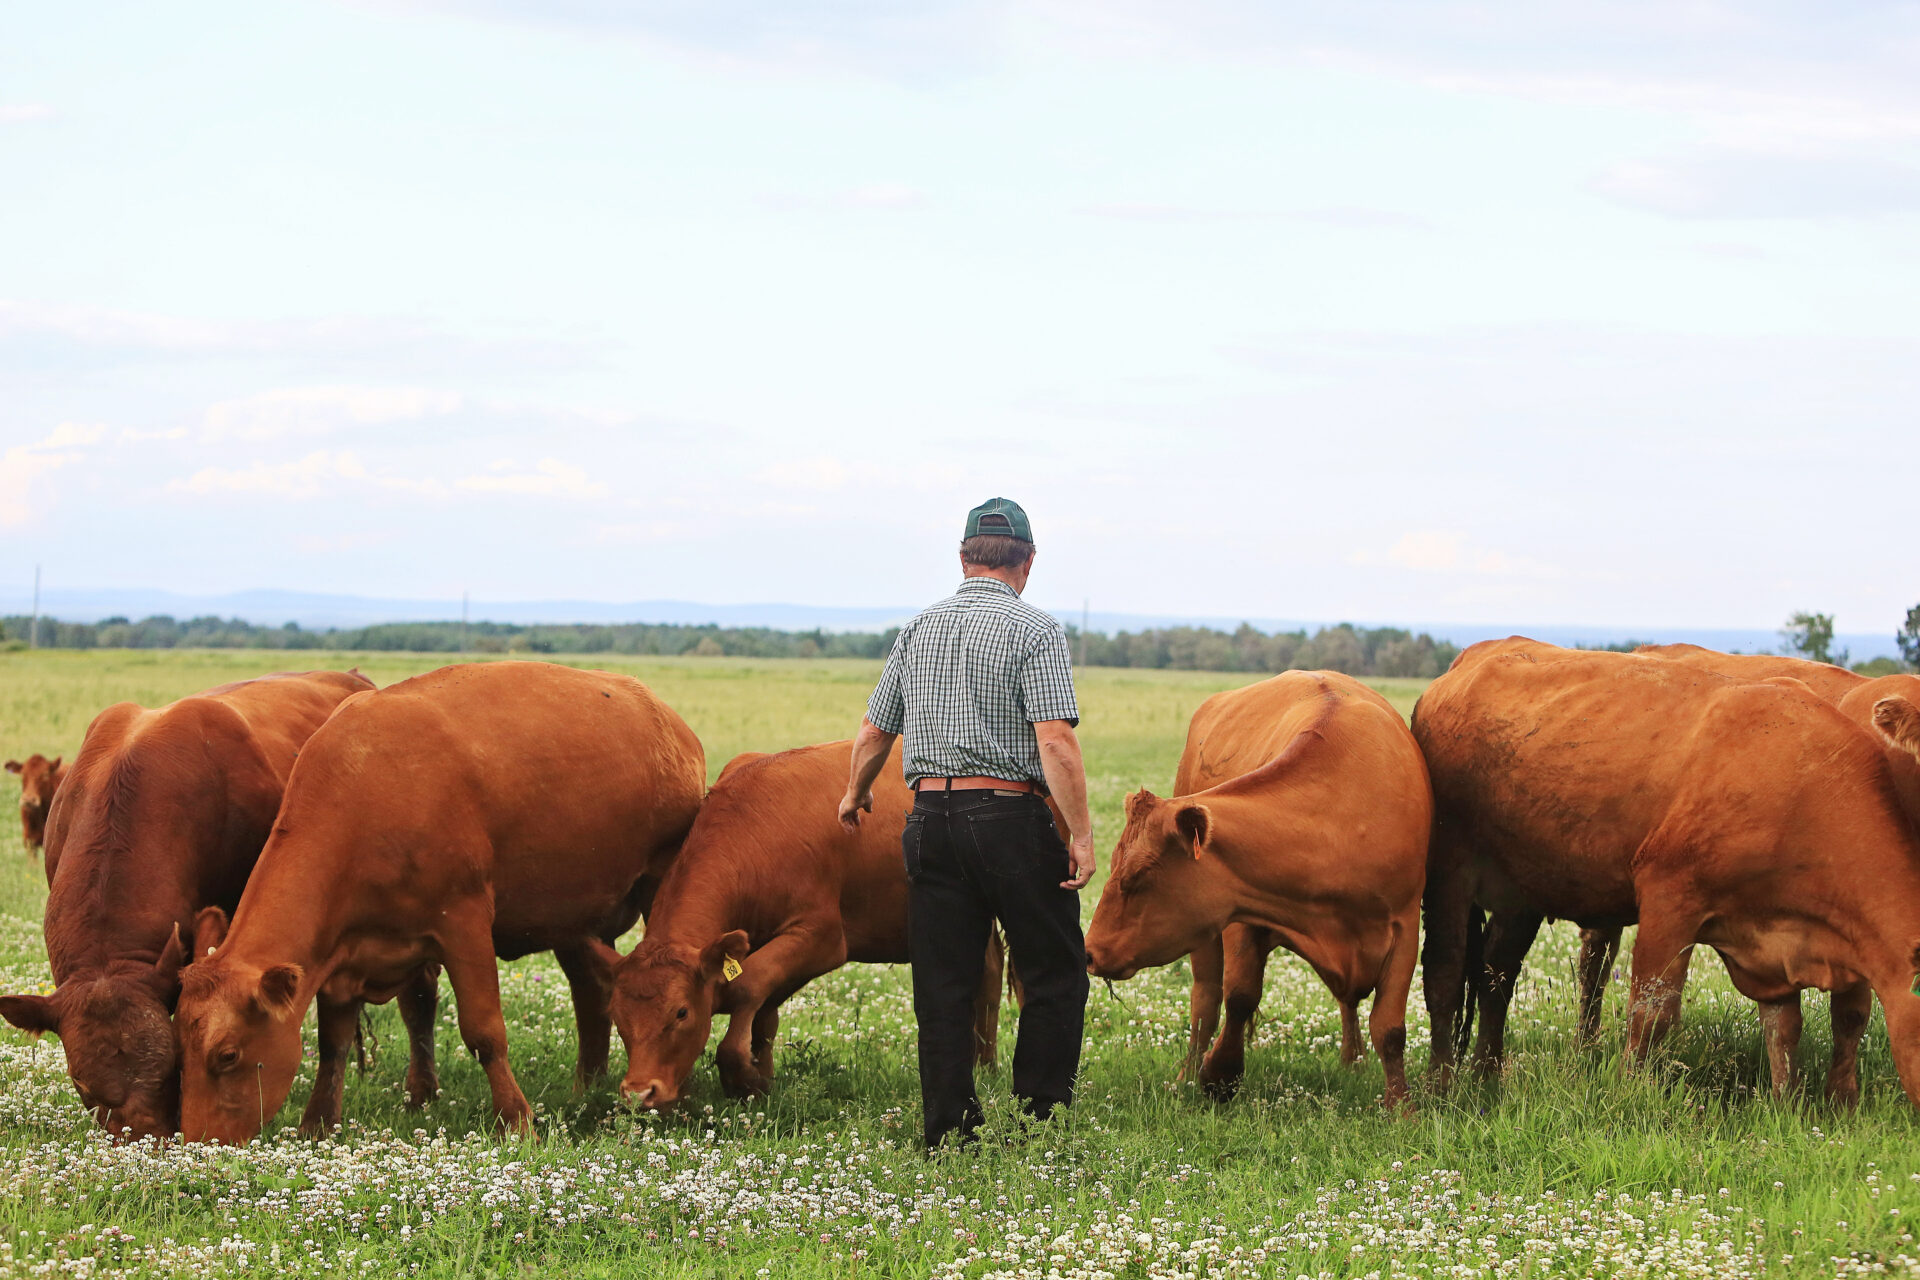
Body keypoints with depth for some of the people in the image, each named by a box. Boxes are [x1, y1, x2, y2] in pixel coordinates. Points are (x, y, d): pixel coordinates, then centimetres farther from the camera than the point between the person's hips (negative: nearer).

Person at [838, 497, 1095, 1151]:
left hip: (929, 820, 5)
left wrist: (855, 796, 39)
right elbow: (1056, 741, -16)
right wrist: (1081, 834, -14)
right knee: (1056, 973, 6)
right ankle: (1042, 1121, 3)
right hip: (1012, 816, -5)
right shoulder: (1035, 631, -6)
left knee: (942, 985, 8)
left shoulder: (916, 631, 11)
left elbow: (873, 734, 20)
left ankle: (949, 1134, 8)